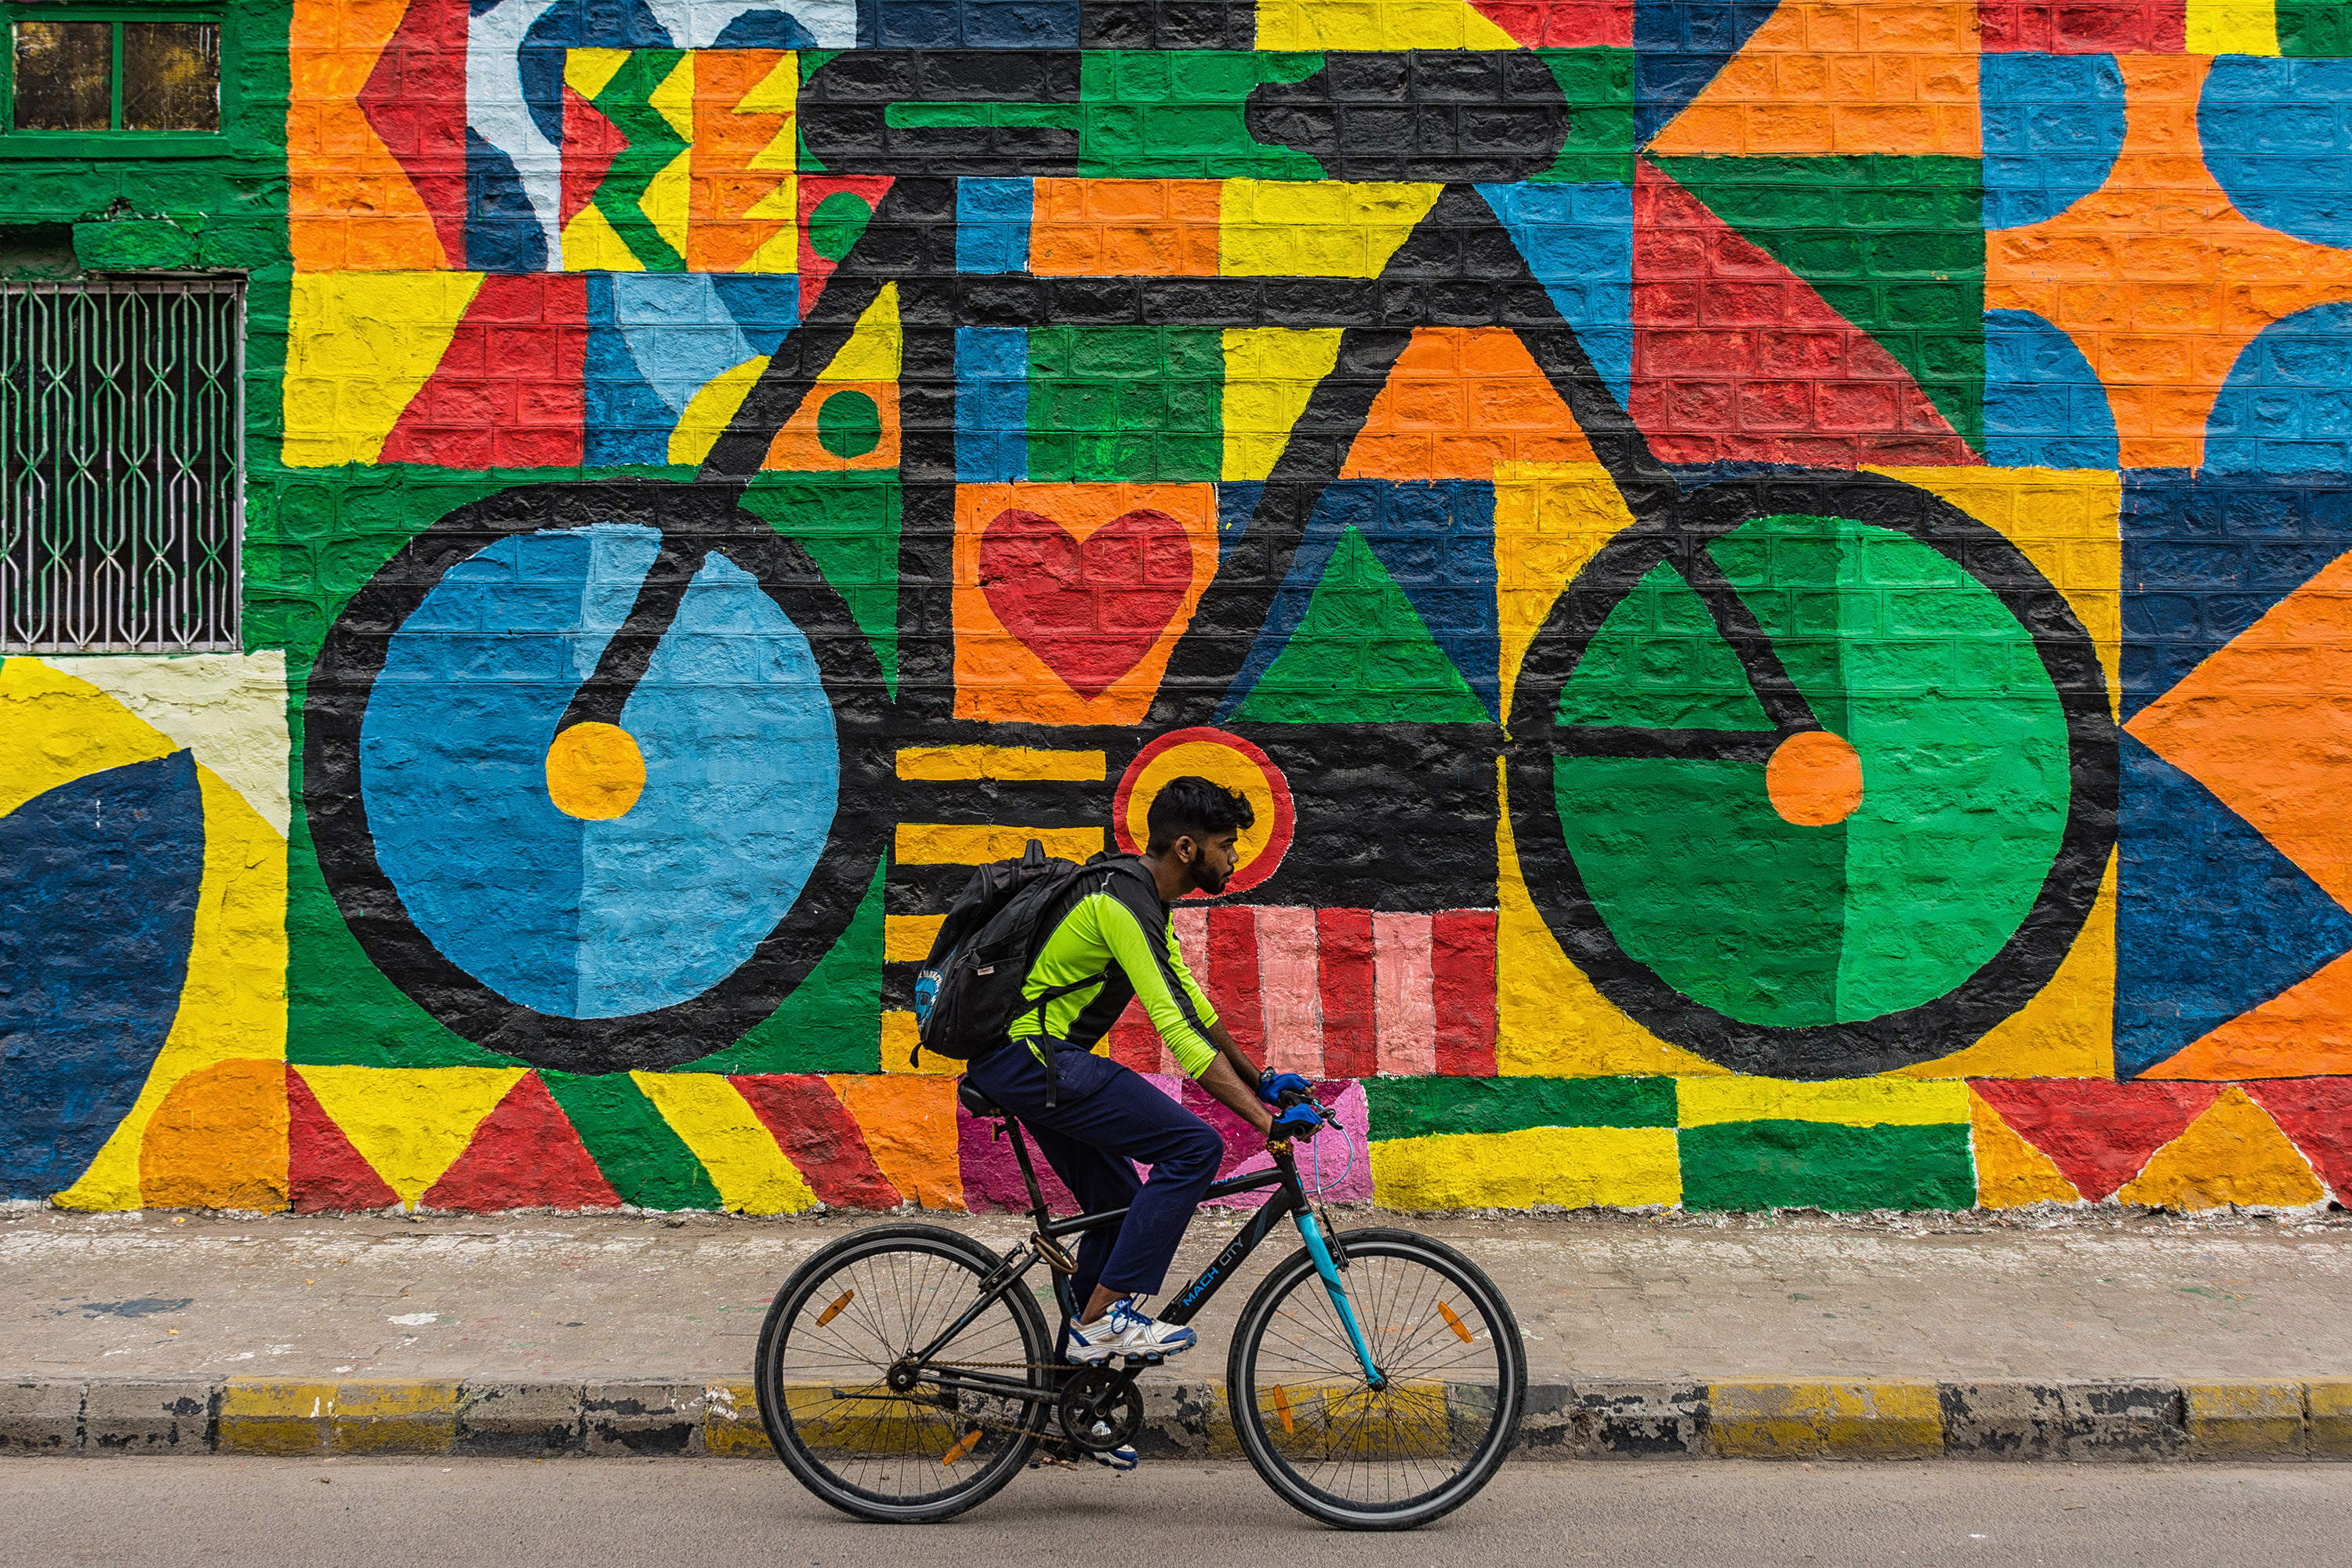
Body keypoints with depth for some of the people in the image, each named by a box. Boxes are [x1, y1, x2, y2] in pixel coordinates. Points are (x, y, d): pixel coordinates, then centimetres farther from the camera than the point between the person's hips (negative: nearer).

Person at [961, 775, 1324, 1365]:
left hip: (1017, 1059, 10)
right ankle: (1104, 1317, -13)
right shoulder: (1123, 902, -20)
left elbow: (1192, 1001, 22)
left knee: (1121, 1207, 14)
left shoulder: (1144, 895, 13)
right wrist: (1265, 1120, -25)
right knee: (1195, 1147, -15)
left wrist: (1258, 1080, 20)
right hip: (1032, 1057, -10)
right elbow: (1178, 1028, -25)